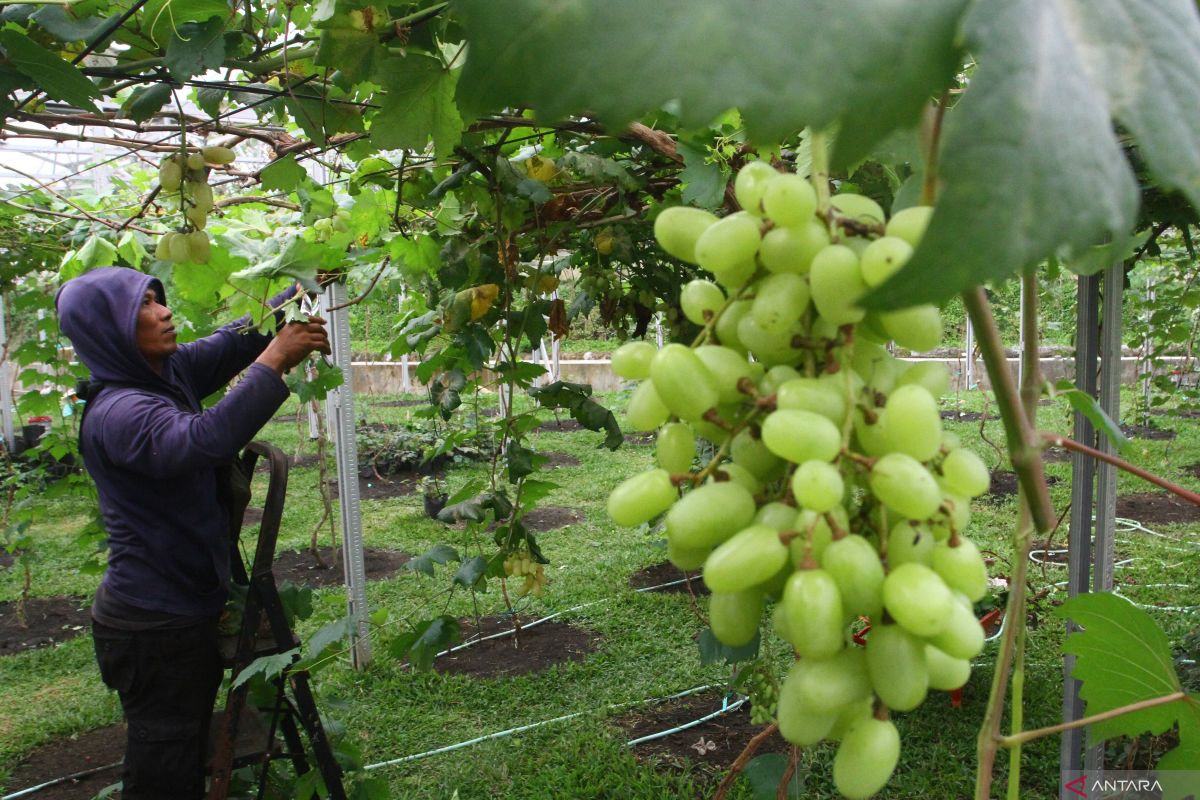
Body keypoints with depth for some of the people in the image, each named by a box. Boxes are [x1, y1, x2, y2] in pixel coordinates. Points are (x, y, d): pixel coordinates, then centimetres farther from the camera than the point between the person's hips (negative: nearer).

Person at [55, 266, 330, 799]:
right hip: (155, 626, -9)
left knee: (191, 751, 24)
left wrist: (303, 289, -4)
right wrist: (274, 359, -39)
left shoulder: (171, 372, 1)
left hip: (190, 608, 9)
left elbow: (238, 338, 7)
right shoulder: (115, 411, -25)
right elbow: (204, 440, -43)